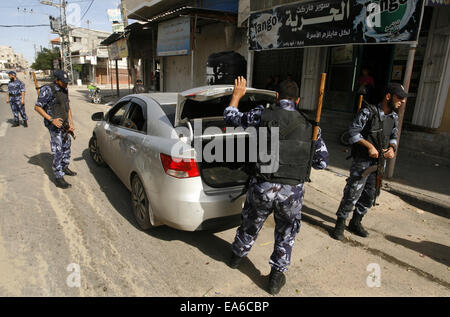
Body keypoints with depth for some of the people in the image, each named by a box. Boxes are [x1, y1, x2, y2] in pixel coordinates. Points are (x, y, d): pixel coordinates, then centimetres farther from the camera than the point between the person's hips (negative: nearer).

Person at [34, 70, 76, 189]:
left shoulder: (64, 90, 9)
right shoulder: (48, 90, -15)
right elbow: (37, 107, -13)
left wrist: (71, 121, 8)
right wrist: (51, 120, -21)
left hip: (65, 124, 8)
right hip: (55, 126, -8)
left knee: (66, 147, 18)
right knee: (58, 151, -8)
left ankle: (65, 167, 37)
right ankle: (59, 178, -2)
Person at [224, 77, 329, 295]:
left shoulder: (263, 115, -5)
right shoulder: (309, 125, 3)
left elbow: (231, 118, 9)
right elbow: (322, 162, 8)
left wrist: (237, 94, 22)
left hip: (262, 186, 0)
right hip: (293, 191, 1)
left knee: (250, 225, 25)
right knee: (286, 233, 23)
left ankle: (237, 256, 50)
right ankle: (276, 277, 32)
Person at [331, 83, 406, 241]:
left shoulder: (394, 117, 10)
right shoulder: (368, 112, -12)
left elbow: (393, 136, 20)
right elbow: (353, 132, -13)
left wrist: (392, 147, -1)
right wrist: (369, 146, -19)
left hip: (380, 161, 8)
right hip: (363, 160, -7)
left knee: (370, 195, 13)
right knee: (353, 193, -8)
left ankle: (356, 222, 29)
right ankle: (340, 224, 5)